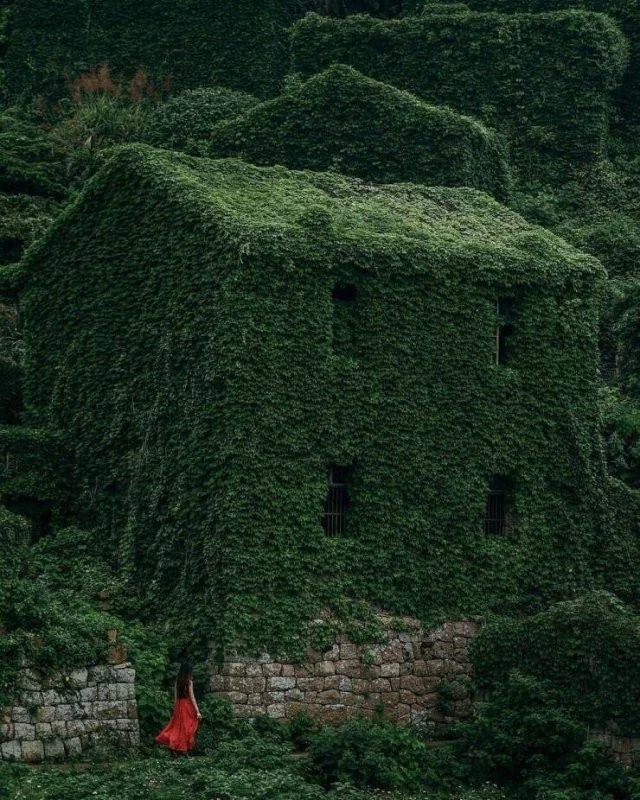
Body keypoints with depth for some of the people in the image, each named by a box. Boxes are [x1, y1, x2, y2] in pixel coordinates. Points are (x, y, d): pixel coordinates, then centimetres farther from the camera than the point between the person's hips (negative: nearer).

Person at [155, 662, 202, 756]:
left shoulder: (177, 681, 4)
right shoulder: (189, 681, -11)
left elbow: (175, 697, 8)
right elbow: (192, 697, -13)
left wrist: (175, 708, 16)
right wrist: (197, 711, -11)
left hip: (179, 706, 5)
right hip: (188, 706, -5)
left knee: (177, 726, 13)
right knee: (187, 728, 2)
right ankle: (186, 750, 5)